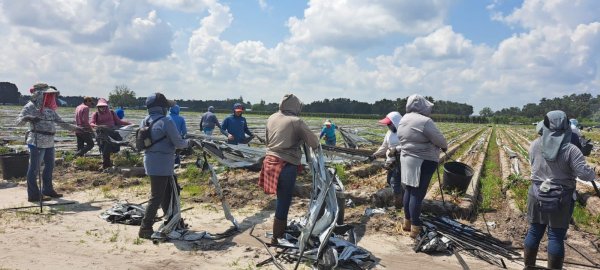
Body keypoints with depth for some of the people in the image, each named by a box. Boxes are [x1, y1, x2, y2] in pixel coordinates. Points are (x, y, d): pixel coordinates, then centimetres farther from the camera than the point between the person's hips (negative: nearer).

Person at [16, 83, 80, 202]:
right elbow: (19, 121, -14)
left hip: (49, 142, 8)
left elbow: (61, 122, 19)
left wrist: (75, 128, 13)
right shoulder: (30, 107, -6)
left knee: (50, 166, 14)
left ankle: (47, 189, 27)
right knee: (34, 168, -4)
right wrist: (27, 118, -35)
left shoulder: (50, 109, 13)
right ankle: (33, 194, 1)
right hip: (37, 142, -8)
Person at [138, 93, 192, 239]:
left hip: (151, 162, 9)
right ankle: (145, 229, 2)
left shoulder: (145, 122, 7)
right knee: (156, 197, -2)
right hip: (161, 165, -9)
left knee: (168, 193, 20)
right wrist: (188, 142, 6)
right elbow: (178, 143, -16)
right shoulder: (165, 122, -17)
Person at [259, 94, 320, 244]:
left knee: (282, 199, 22)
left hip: (270, 161, 7)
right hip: (286, 165, -7)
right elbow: (314, 143, -7)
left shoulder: (271, 118, 7)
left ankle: (282, 230, 35)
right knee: (283, 203, 4)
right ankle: (277, 238, 14)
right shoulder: (296, 121, -11)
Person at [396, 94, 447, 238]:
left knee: (409, 191, 16)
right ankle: (415, 228, 5)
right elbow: (439, 140, -13)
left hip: (407, 159, 8)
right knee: (418, 194, -2)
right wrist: (444, 146, 7)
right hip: (422, 162, -8)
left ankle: (407, 222, 27)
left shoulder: (403, 120, 7)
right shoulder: (425, 121, -20)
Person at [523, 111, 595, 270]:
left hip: (537, 195, 4)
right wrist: (593, 174, 4)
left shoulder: (535, 145, -4)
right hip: (561, 198, -4)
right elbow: (585, 173, -16)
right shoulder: (570, 149, -17)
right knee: (556, 236, 6)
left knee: (534, 232, 14)